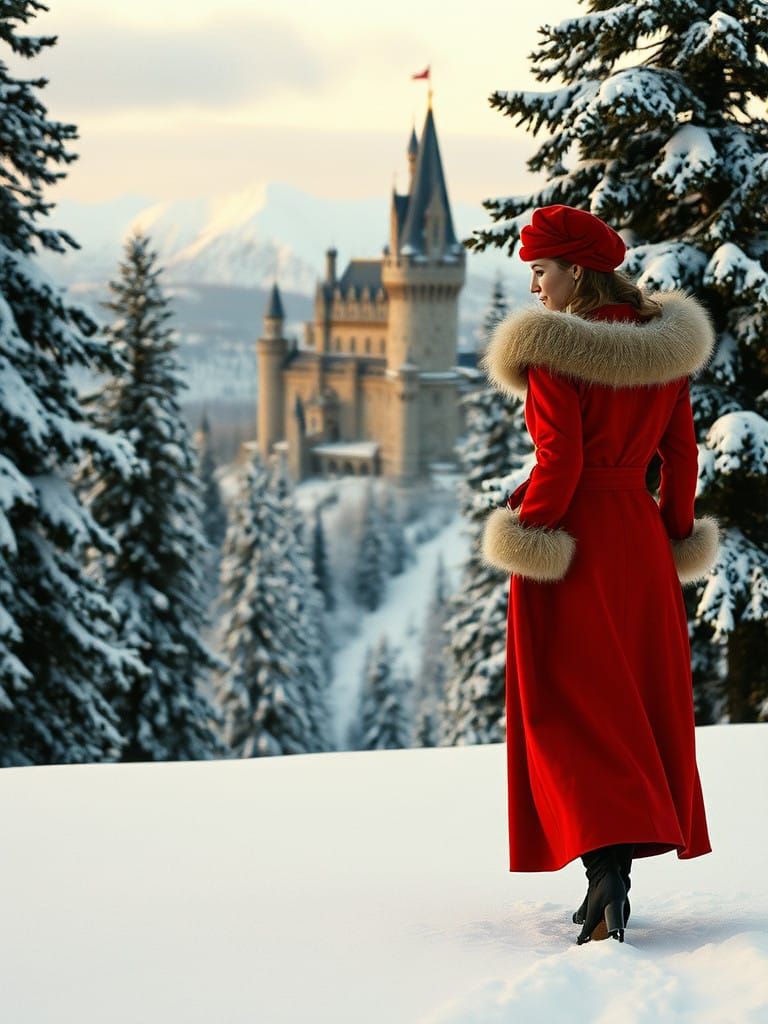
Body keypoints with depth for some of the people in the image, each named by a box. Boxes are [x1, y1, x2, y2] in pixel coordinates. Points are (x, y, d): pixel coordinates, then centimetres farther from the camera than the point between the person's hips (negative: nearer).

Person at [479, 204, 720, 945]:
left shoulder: (550, 349, -15)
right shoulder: (665, 339, 5)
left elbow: (559, 461, -19)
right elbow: (682, 452, 10)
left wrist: (523, 538, -10)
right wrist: (677, 535, 18)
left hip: (570, 536, -6)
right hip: (639, 535, 6)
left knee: (571, 711, -2)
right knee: (636, 704, 13)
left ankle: (606, 866, -18)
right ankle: (618, 874, 19)